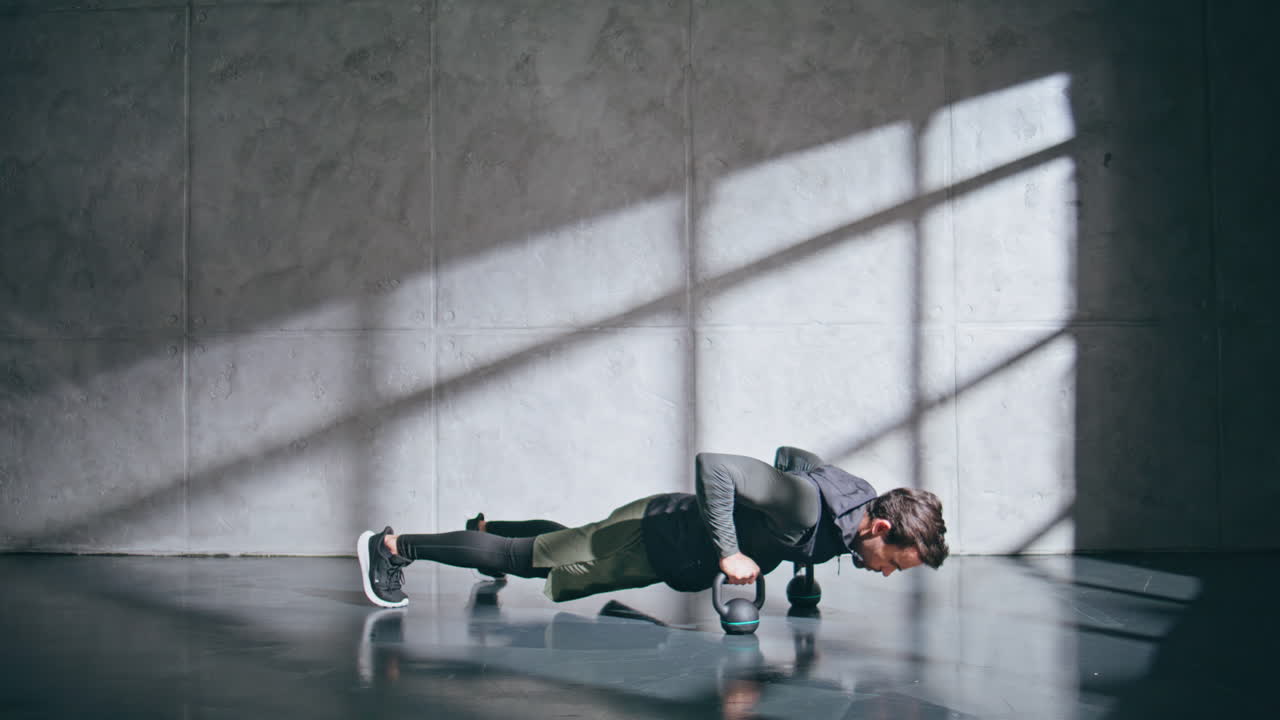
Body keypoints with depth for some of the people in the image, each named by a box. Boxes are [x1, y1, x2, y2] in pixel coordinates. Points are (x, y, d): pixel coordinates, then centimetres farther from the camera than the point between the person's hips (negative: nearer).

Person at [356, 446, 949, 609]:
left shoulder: (859, 494, -9)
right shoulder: (803, 502, -37)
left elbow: (790, 456, 11)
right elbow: (712, 462, -39)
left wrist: (799, 557, 9)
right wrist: (728, 553, -37)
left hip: (680, 531, 8)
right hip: (656, 539, -8)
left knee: (564, 544, 32)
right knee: (528, 559, 4)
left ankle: (485, 527, 57)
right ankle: (392, 547, 17)